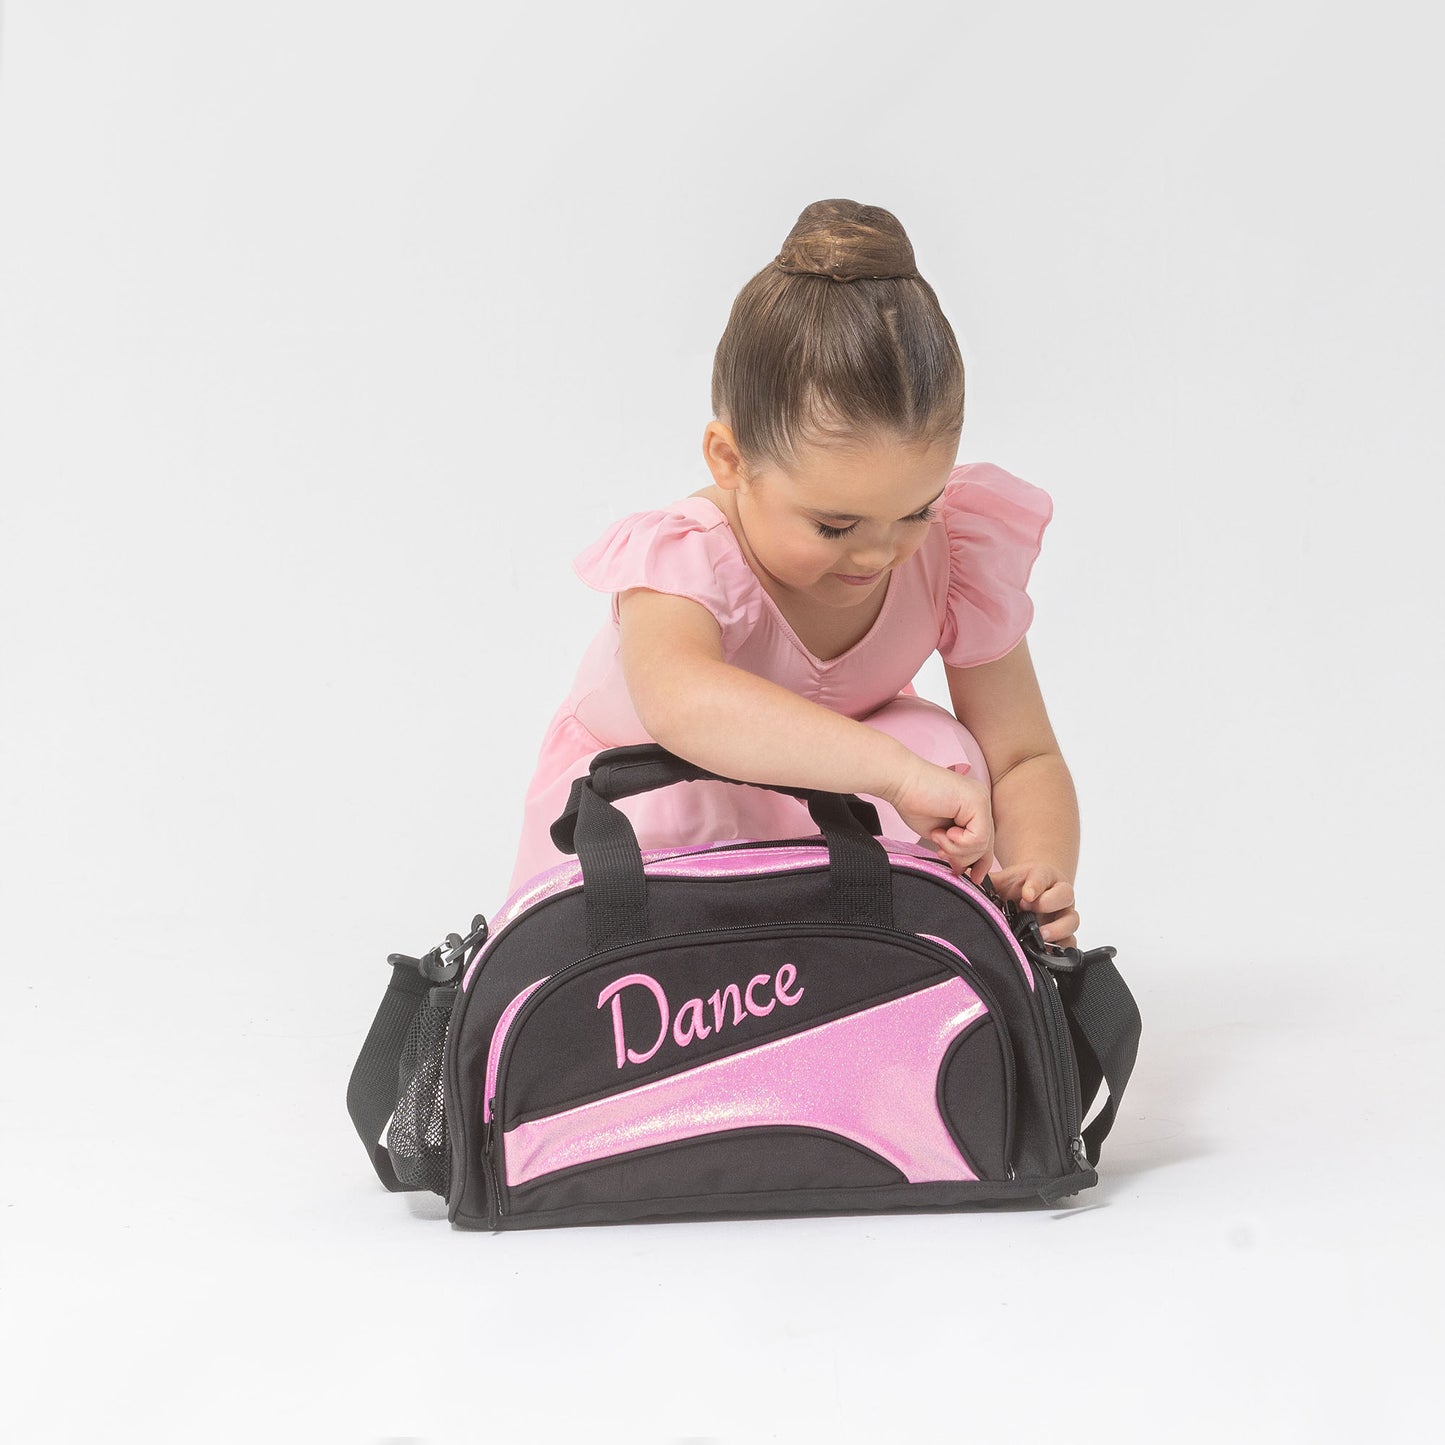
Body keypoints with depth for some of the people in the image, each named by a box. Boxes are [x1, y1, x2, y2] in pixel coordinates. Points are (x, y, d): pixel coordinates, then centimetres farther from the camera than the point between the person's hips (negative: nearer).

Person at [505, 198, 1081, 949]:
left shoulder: (957, 551, -26)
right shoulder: (684, 557, -39)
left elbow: (1025, 758, -19)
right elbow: (679, 698, -64)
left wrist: (1040, 874, -43)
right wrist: (898, 773, -72)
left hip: (831, 784, 3)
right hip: (641, 796, -3)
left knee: (946, 748, -29)